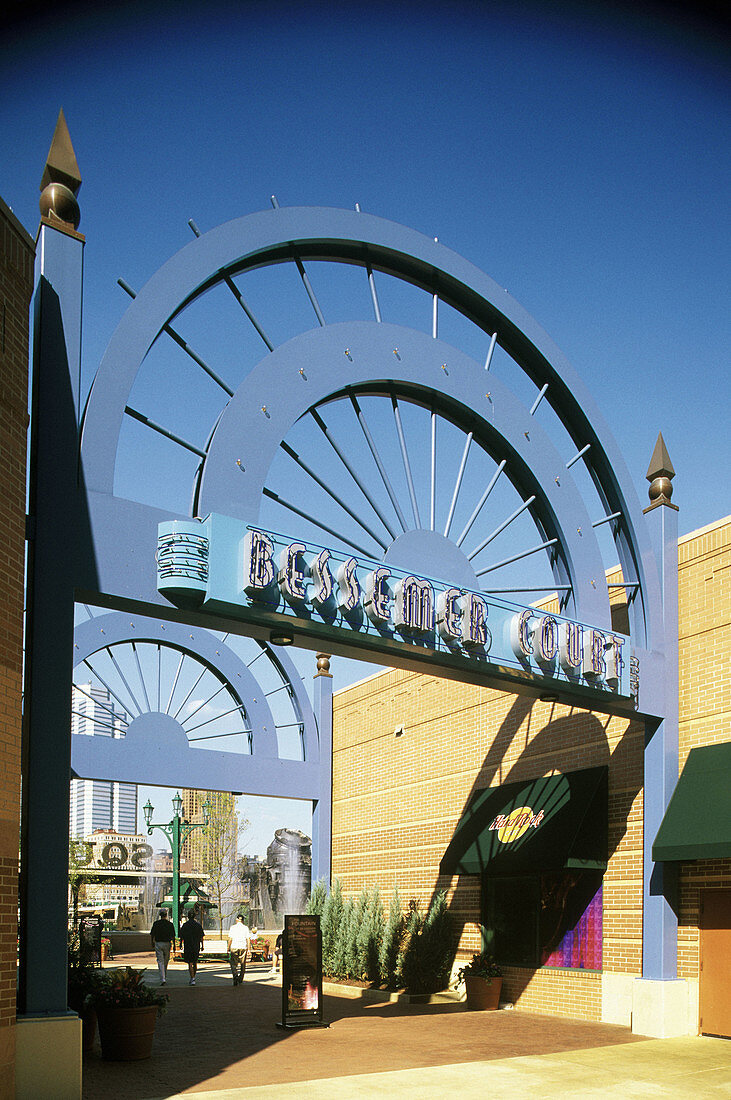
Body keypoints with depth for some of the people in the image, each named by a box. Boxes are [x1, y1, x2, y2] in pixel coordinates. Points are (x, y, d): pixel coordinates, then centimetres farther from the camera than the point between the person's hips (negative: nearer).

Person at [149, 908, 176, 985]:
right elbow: (173, 936, -2)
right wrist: (174, 945, 4)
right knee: (166, 962, 17)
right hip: (167, 944, 1)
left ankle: (162, 979, -18)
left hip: (158, 944, -1)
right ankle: (164, 977, 28)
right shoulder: (170, 924, -1)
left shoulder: (156, 923, -2)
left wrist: (153, 944, 13)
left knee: (160, 962, -4)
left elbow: (152, 935, 2)